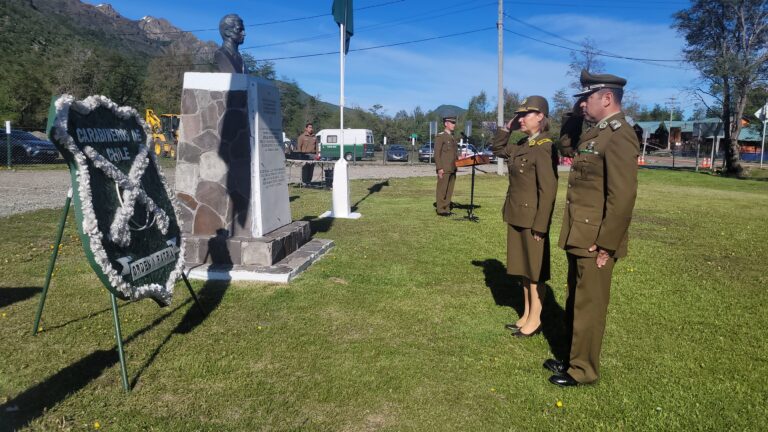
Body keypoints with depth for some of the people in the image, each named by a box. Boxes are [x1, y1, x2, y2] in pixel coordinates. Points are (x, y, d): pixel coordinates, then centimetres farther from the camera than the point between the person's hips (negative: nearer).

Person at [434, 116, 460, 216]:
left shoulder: (454, 138, 19)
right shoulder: (440, 136, -5)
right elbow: (437, 153, -11)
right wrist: (439, 168, -17)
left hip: (453, 169, 8)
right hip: (444, 169, -8)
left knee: (450, 190, 9)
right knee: (442, 189, -3)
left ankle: (446, 209, 16)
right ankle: (440, 209, 3)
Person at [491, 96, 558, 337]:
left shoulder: (544, 147, -17)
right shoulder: (522, 145, 9)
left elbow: (548, 190, -19)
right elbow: (498, 149, 26)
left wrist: (540, 226, -20)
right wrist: (508, 128, 10)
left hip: (533, 219, -8)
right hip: (517, 216, 9)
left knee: (535, 270, 4)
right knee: (523, 267, 16)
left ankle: (535, 321, 18)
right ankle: (526, 315, 29)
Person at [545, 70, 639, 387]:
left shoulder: (619, 136, -18)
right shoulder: (594, 133, 13)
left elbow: (622, 197, -23)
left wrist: (605, 245, -20)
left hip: (595, 243, -9)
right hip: (579, 239, 9)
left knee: (588, 307, 5)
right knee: (575, 303, 20)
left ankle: (583, 369, 21)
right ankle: (573, 357, 36)